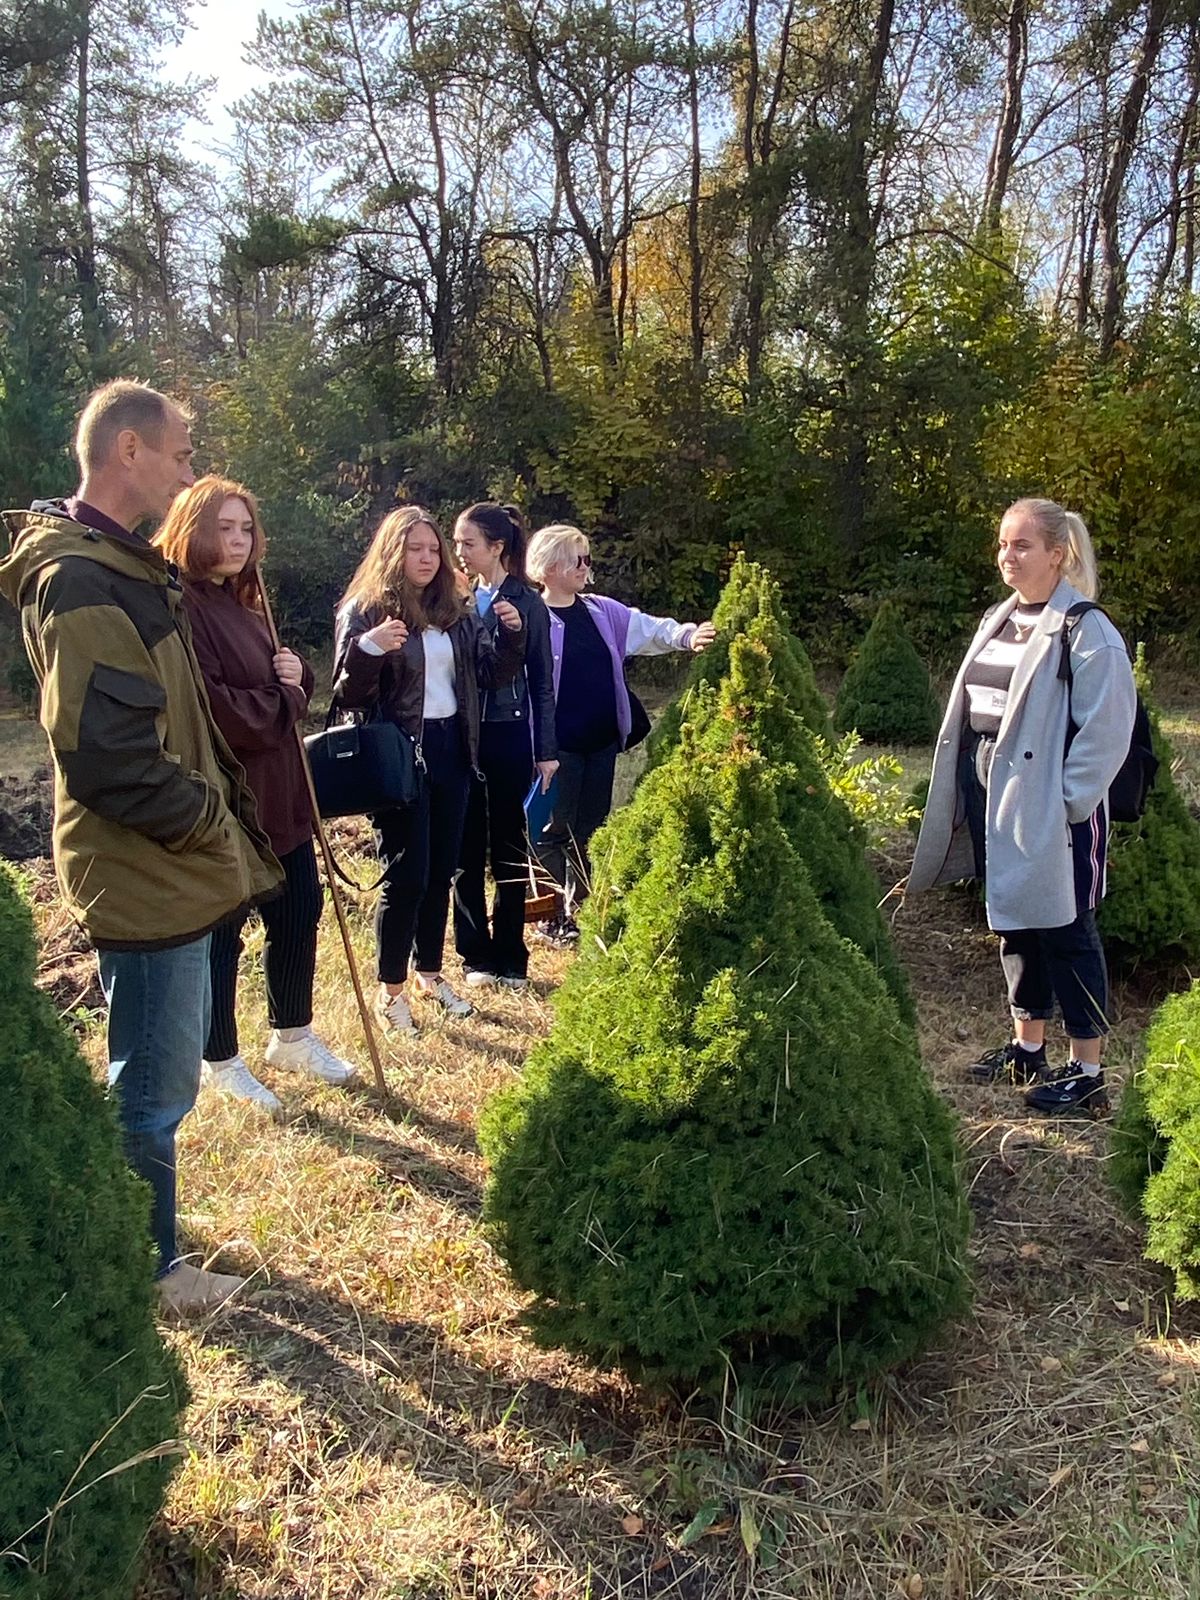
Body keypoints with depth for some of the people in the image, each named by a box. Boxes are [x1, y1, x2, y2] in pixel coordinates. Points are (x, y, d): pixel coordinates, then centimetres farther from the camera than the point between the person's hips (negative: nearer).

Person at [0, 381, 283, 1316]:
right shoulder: (82, 581, -20)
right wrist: (208, 820, -14)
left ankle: (145, 1243, 39)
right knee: (156, 1085, 4)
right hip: (147, 876, -10)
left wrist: (215, 812, 11)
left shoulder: (123, 566, 14)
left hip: (169, 867, 10)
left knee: (159, 1072, 22)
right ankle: (150, 1272, 22)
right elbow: (102, 752, -27)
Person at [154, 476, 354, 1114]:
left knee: (299, 911, 16)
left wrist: (297, 674, -5)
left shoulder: (242, 604, 13)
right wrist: (283, 700, -9)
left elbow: (285, 690, 18)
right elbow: (214, 709, -25)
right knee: (221, 931, 6)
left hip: (277, 794, 9)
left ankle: (293, 1038, 35)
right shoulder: (179, 606, -17)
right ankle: (221, 1063, 25)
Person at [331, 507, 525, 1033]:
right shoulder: (365, 611, -6)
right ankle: (390, 989, 12)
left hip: (451, 750, 6)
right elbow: (348, 695, -12)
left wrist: (512, 635, -5)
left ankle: (430, 975, 29)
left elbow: (491, 674, 12)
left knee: (441, 870, 13)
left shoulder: (457, 610, 10)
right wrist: (369, 649, -30)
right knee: (406, 875, -3)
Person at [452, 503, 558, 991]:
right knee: (466, 850, 6)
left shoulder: (527, 603, -1)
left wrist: (547, 750, -1)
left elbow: (541, 682, 2)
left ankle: (509, 958, 16)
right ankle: (475, 957, 16)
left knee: (508, 849, 7)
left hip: (507, 735, -2)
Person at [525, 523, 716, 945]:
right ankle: (552, 916, 16)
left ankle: (579, 908, 26)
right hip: (558, 746, -6)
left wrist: (687, 635, -15)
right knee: (554, 831, 4)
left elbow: (649, 630, 4)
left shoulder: (602, 611, 9)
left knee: (591, 830, 13)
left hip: (601, 741, 6)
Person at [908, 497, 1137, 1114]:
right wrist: (971, 788, 11)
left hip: (1049, 803, -8)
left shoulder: (1086, 630, -12)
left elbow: (1106, 727, -15)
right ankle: (1027, 1046, 31)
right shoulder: (997, 620, 13)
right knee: (1012, 921, 16)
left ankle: (1086, 1072, 12)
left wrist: (1068, 801, -16)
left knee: (1063, 929, 0)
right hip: (992, 792, 8)